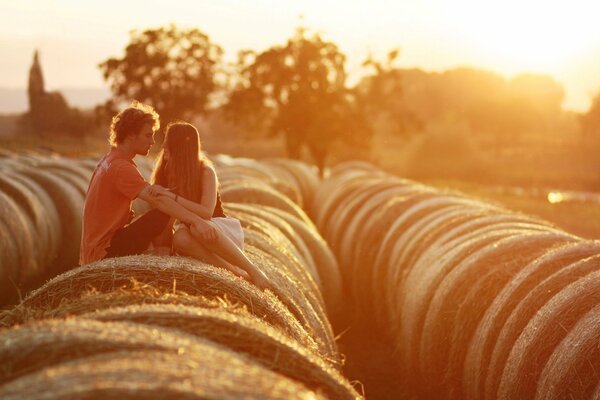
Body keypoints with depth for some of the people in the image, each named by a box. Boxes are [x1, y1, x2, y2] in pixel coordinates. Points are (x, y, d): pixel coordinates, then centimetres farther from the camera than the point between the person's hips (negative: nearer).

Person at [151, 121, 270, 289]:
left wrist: (173, 197, -31)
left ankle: (252, 270, -32)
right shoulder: (167, 172, 3)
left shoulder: (205, 171, -13)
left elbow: (206, 212, -25)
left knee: (198, 229, -40)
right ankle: (236, 272, -37)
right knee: (179, 238, -35)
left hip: (223, 229, -4)